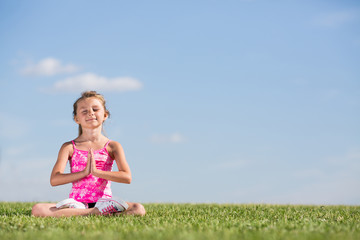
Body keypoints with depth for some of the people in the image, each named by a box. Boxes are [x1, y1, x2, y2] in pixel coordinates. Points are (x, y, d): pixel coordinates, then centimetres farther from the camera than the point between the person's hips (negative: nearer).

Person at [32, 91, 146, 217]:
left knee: (139, 209, -28)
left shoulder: (112, 146, 6)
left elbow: (127, 177, -8)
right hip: (77, 201, 1)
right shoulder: (69, 147, 7)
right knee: (37, 209, -27)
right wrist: (84, 172, -18)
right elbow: (54, 180, -6)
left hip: (103, 201, -1)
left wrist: (96, 171, -19)